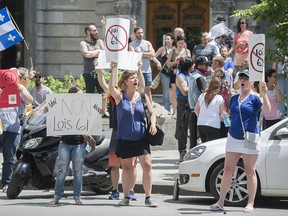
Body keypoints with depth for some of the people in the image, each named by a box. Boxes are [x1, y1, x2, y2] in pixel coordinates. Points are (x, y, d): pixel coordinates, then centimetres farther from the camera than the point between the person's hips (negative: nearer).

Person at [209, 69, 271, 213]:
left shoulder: (255, 98, -5)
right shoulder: (234, 98, 14)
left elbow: (267, 110, -22)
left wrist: (264, 95, -35)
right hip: (233, 138, 6)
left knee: (250, 172, 0)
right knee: (227, 170, 5)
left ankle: (250, 204, 5)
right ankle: (220, 202, 8)